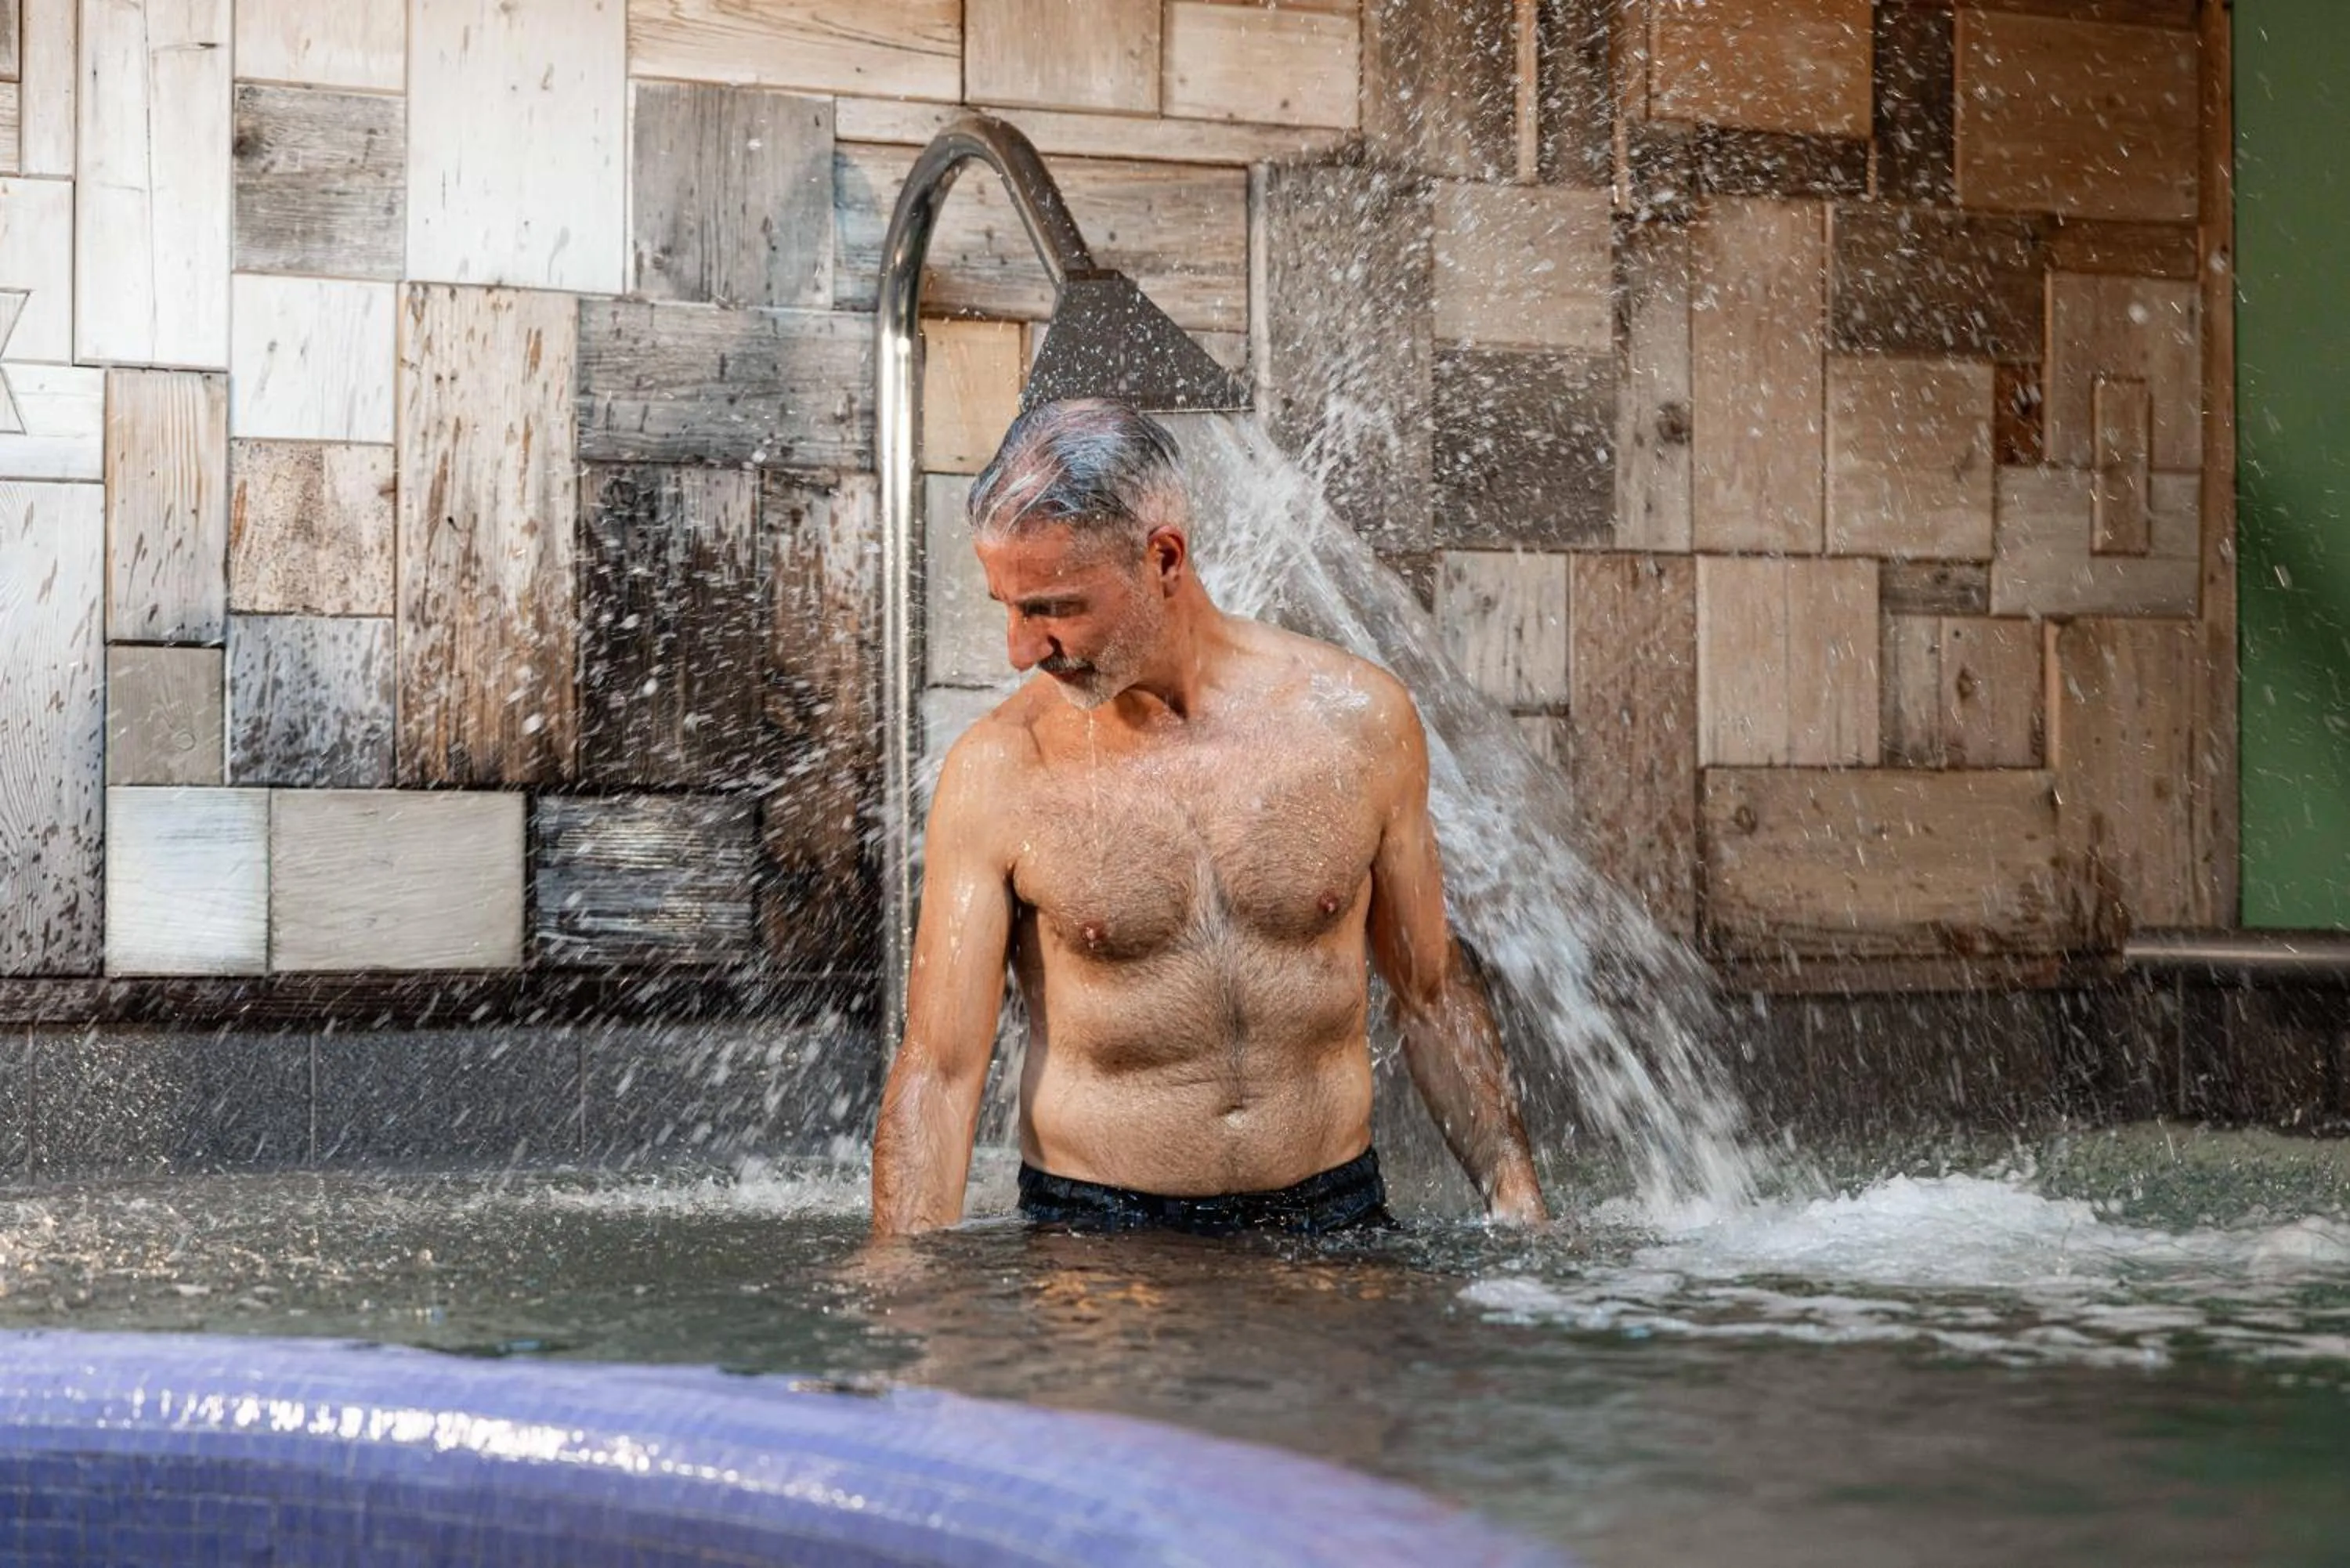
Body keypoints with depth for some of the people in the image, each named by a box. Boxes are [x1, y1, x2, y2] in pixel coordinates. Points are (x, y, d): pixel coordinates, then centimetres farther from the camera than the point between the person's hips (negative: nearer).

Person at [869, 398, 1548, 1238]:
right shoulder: (1000, 771, -6)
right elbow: (937, 1073, -7)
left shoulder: (1357, 718, 0)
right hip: (1093, 1229, -2)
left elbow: (1432, 994, 13)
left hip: (1332, 1215, 2)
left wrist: (1518, 1204, 10)